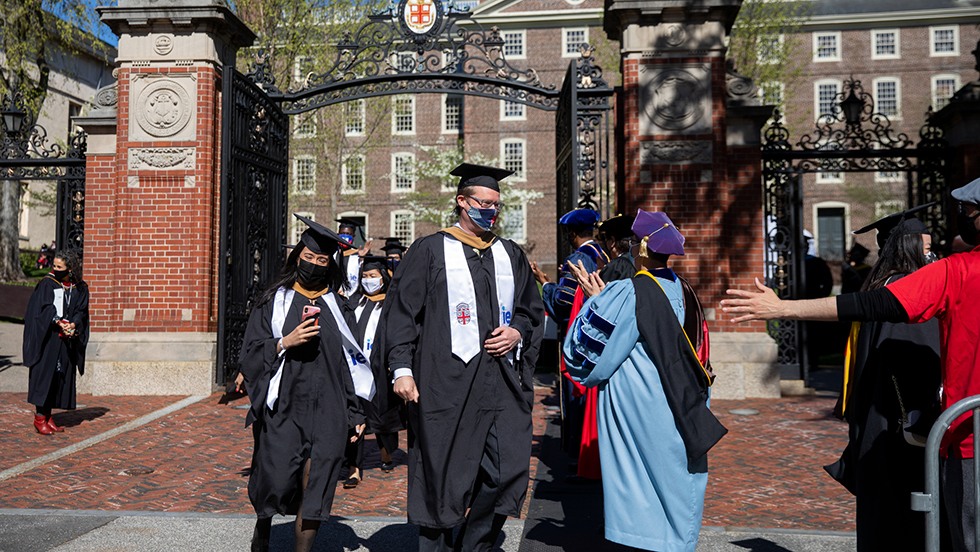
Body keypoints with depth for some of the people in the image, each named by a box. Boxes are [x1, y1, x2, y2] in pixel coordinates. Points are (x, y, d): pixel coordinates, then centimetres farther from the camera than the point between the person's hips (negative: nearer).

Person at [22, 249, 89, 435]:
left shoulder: (80, 288, 6)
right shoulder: (47, 284, -3)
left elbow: (81, 311, 2)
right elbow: (44, 309, -10)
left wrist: (73, 324, -17)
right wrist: (60, 323, -23)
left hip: (67, 341, 4)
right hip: (47, 338, -4)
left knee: (61, 376, 5)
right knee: (44, 374, -4)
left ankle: (48, 415, 15)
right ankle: (39, 418, 4)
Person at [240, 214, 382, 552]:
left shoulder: (337, 305, 10)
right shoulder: (273, 302, 7)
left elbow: (353, 359, 9)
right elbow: (251, 352, 3)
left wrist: (357, 410, 5)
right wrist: (286, 342, -13)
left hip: (327, 409, 1)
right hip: (283, 407, -1)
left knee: (316, 484, -3)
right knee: (277, 480, -1)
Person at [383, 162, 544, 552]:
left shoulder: (510, 255, 16)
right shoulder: (430, 251, 2)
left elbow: (533, 310, 23)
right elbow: (400, 310, -3)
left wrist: (518, 331, 1)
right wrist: (401, 368, -11)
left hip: (502, 382, 4)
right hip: (445, 383, -4)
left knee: (508, 472, 0)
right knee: (441, 479, 3)